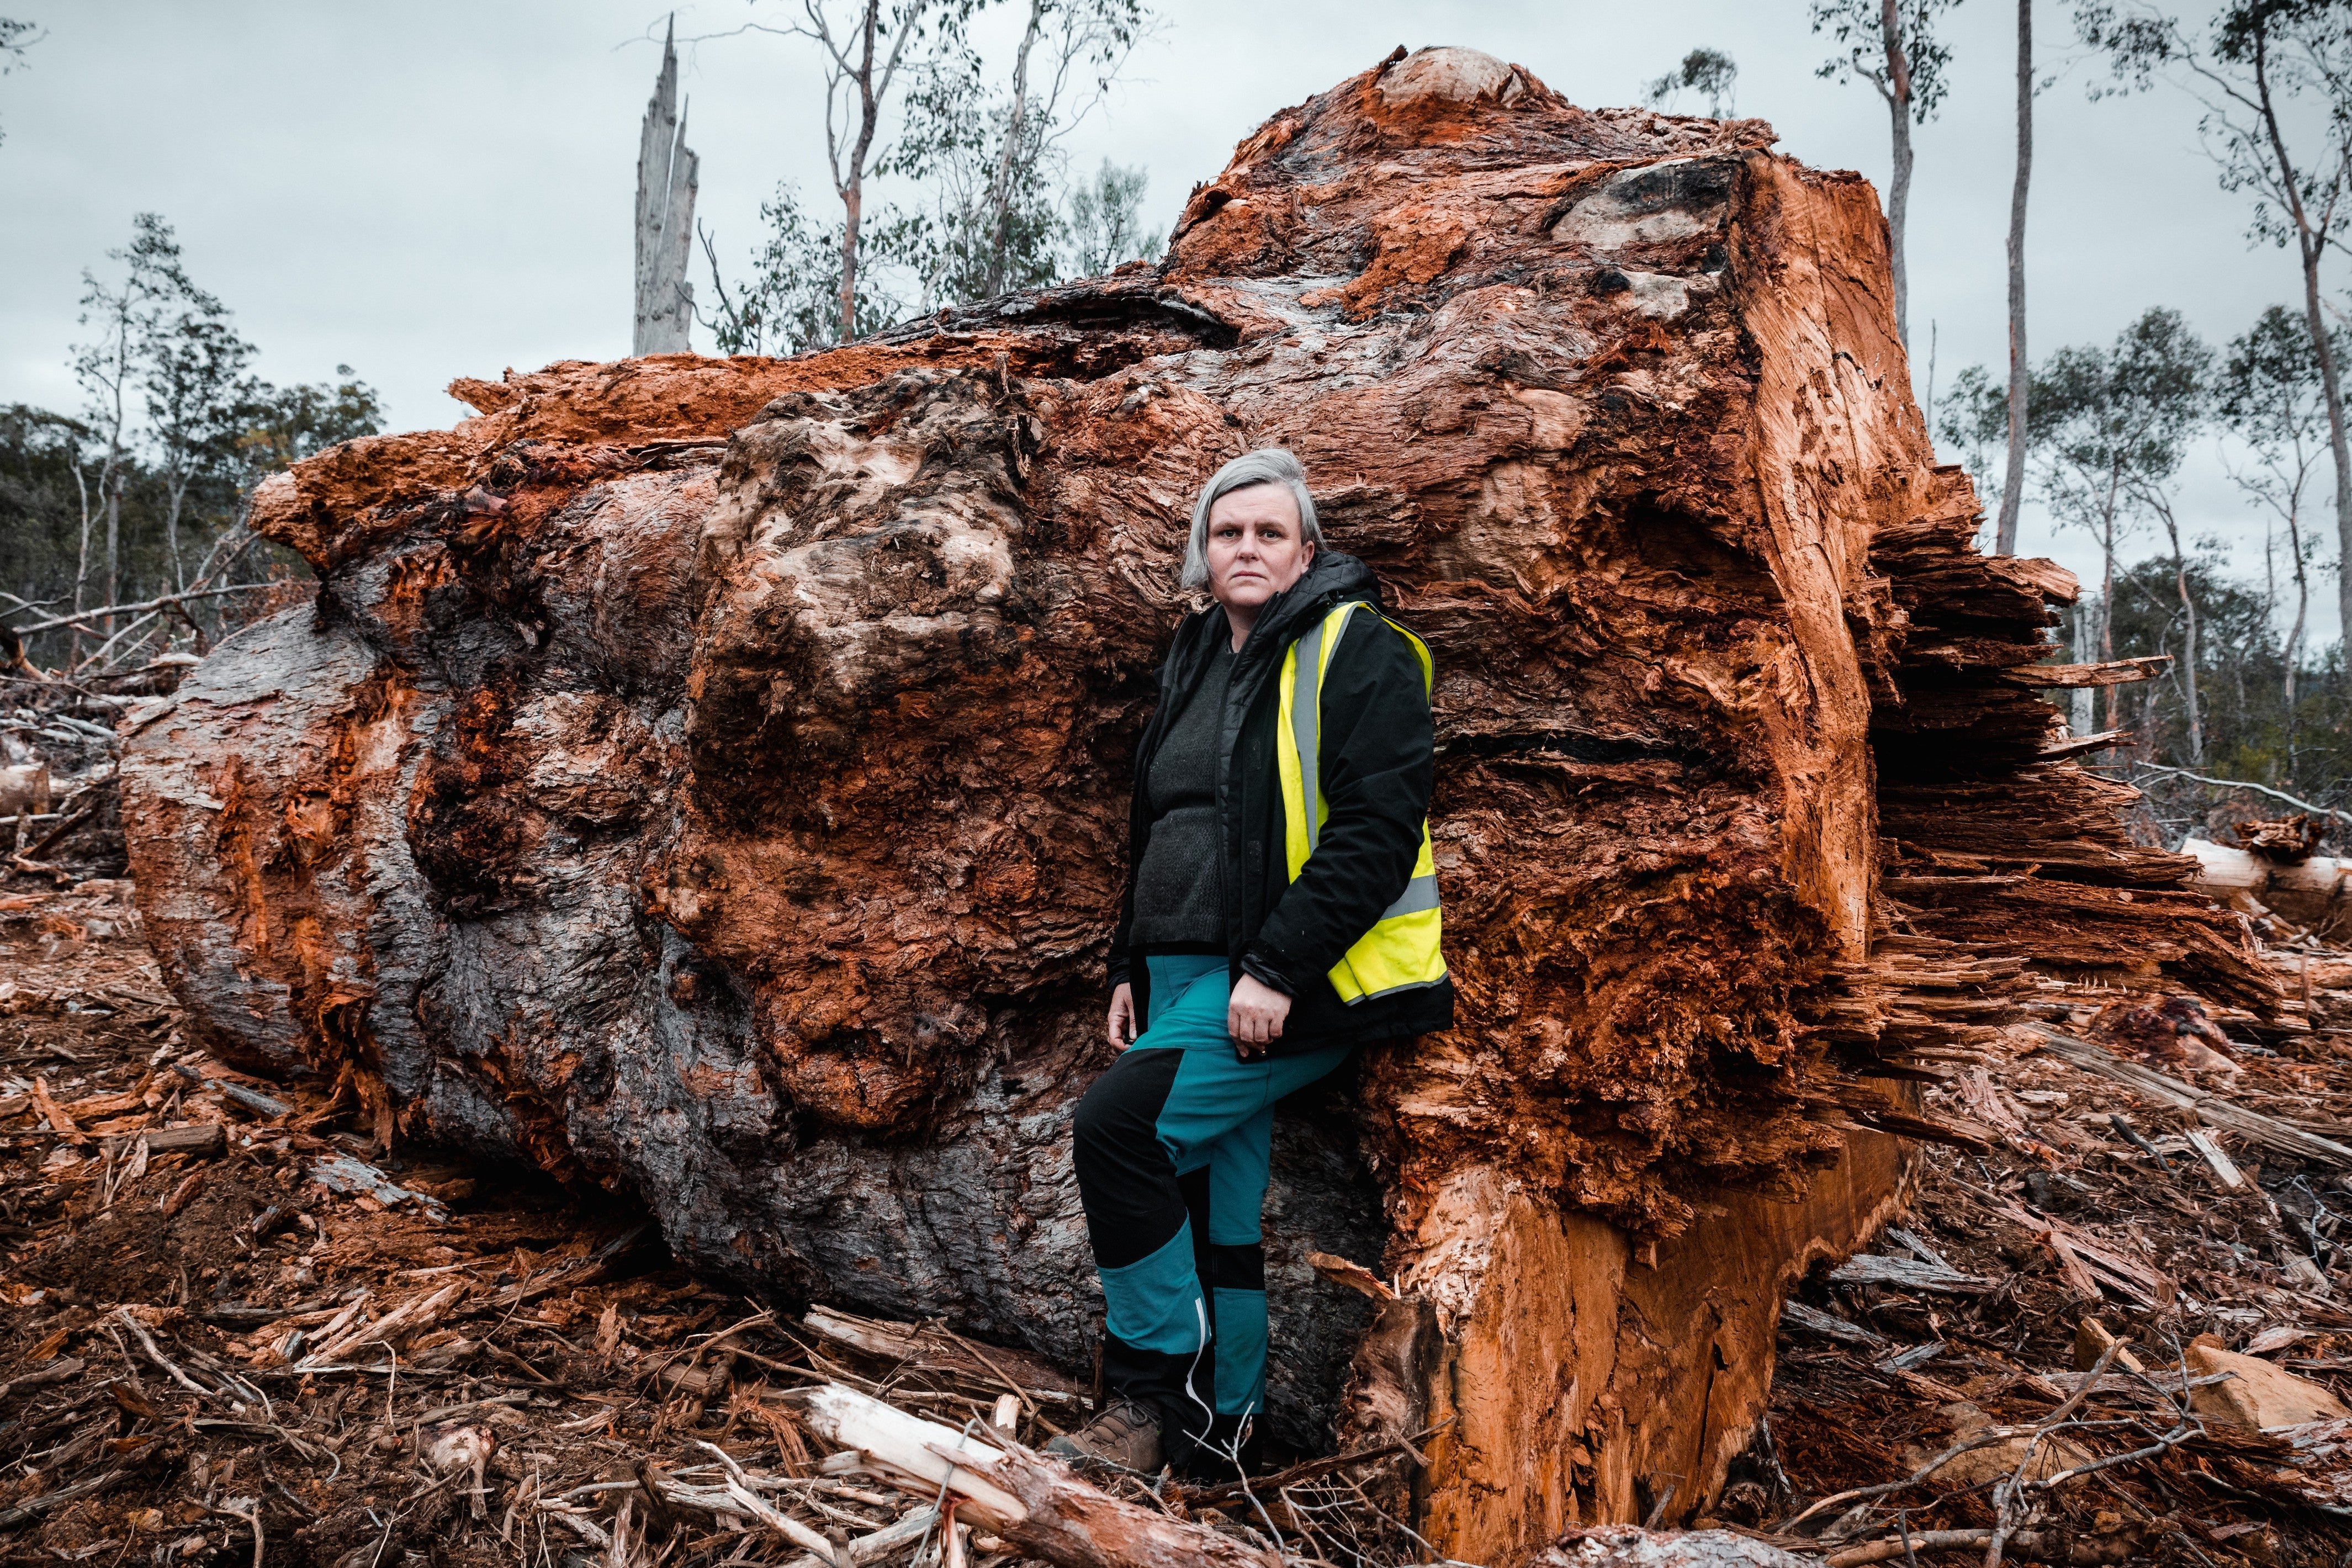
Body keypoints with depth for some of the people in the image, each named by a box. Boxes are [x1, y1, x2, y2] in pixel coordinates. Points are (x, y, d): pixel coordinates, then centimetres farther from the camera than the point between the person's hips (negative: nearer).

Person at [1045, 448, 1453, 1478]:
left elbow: (1376, 831, -16)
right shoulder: (1196, 661, 18)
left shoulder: (1354, 651, -6)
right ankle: (1219, 1433, 23)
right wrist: (1132, 969, 16)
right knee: (1215, 1210, 10)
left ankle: (1156, 1394, -6)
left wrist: (1277, 970, -21)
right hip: (1188, 975, 8)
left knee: (1120, 1125, -20)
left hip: (1295, 983, -8)